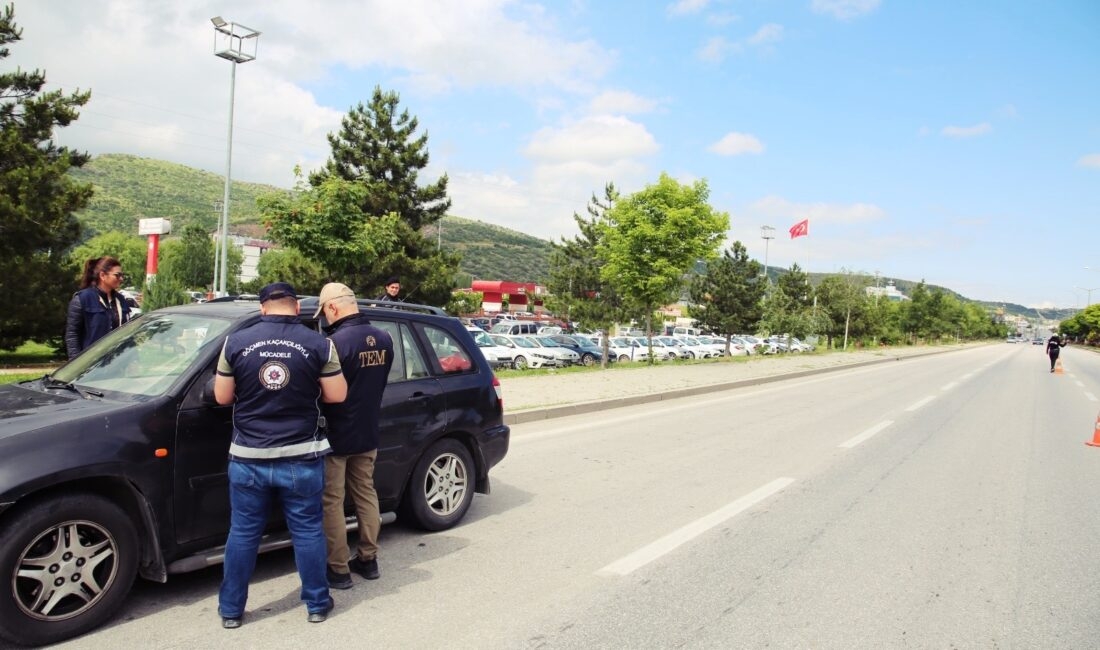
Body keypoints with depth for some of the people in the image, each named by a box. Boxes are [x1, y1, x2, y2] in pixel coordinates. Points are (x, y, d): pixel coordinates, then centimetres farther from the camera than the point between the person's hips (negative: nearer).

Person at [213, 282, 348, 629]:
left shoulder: (236, 341, -2)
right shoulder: (318, 344, -6)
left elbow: (222, 396, 3)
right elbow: (337, 395, -3)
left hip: (248, 457, 1)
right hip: (302, 457, -1)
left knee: (243, 533, 14)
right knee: (308, 531, 11)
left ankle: (231, 609, 26)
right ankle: (317, 604, 23)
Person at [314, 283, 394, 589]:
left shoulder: (337, 342, -22)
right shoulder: (384, 339, 0)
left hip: (336, 436, -7)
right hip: (368, 434, 7)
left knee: (331, 502, 6)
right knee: (366, 494, 18)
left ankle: (338, 569, 13)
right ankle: (368, 559, 27)